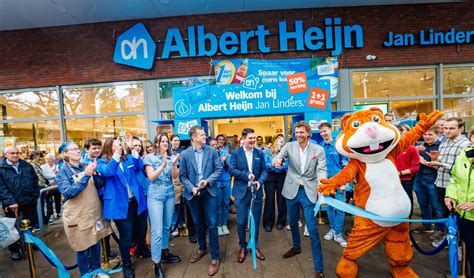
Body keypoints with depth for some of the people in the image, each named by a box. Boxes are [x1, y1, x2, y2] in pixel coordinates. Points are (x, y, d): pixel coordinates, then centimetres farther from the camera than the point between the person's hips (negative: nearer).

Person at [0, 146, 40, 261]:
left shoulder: (27, 165, 4)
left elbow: (35, 181, 8)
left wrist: (35, 195, 1)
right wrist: (10, 201, -20)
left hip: (29, 201, 3)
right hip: (12, 203, -3)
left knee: (32, 224, 16)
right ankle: (14, 250, 27)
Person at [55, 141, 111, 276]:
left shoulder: (86, 166, 5)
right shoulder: (62, 172, -9)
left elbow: (100, 185, 1)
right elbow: (69, 193, -22)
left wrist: (94, 173, -17)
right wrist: (86, 175, -29)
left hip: (94, 212, 5)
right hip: (78, 216, -4)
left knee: (96, 244, 16)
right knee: (82, 248, 8)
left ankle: (97, 270, 36)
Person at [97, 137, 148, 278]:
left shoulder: (128, 158, 8)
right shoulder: (102, 162, -3)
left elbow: (139, 166, -9)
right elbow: (108, 172, -24)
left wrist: (133, 150, -22)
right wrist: (116, 154, -34)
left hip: (136, 200, 4)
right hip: (120, 204, -4)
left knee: (141, 229, 21)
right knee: (125, 236, 4)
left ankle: (142, 250, 49)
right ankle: (126, 265, 28)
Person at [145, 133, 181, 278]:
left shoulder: (171, 157, 4)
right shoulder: (150, 157, -6)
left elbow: (175, 177, -1)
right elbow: (151, 177, -13)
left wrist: (174, 164, -18)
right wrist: (163, 165, -26)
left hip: (170, 194, 4)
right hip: (155, 195, -4)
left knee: (167, 227, 16)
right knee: (157, 231, -5)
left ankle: (164, 252, 35)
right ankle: (157, 264, 7)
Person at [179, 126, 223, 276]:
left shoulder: (212, 151, -4)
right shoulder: (185, 154, -5)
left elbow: (219, 169, -3)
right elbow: (182, 175, -2)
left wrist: (208, 181, -17)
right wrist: (191, 188, -16)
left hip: (209, 192, -1)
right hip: (193, 193, 2)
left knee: (212, 225, 1)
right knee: (198, 223, 19)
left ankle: (214, 258, 17)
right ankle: (202, 248, 42)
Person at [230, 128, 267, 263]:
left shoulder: (260, 153, 4)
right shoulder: (236, 153, -2)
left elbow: (264, 170, 3)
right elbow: (232, 170, -8)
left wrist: (259, 181, -14)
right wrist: (246, 175, -17)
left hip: (256, 191, 2)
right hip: (242, 192, -2)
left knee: (256, 221, 12)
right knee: (241, 222, 4)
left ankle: (255, 246, 33)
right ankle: (243, 247, 27)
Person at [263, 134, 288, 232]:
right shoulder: (268, 152, 2)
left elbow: (287, 165, -8)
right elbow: (266, 164, -7)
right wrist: (273, 165, -23)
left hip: (281, 177, 1)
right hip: (270, 177, -1)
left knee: (281, 198, 7)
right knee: (269, 199, 1)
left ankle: (281, 221, 22)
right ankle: (268, 223, 12)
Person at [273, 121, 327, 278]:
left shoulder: (318, 150, -4)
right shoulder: (289, 146, -1)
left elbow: (322, 169, -10)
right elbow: (278, 158, -14)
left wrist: (321, 180, -33)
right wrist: (277, 161, -39)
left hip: (309, 192, -3)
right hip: (292, 190, 3)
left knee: (312, 230, -4)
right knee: (292, 222, 21)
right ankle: (296, 247, 49)